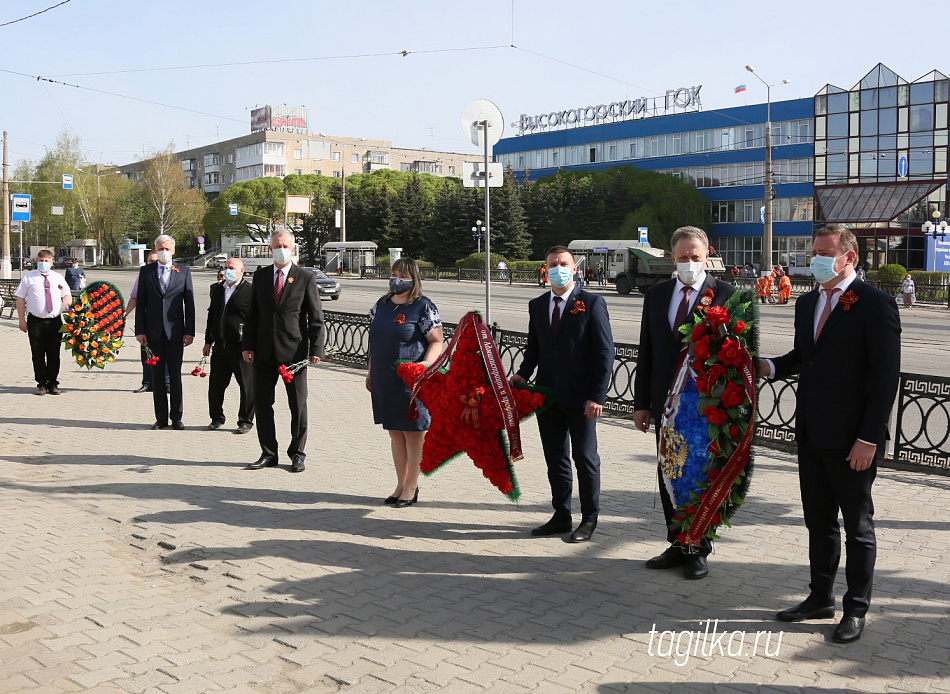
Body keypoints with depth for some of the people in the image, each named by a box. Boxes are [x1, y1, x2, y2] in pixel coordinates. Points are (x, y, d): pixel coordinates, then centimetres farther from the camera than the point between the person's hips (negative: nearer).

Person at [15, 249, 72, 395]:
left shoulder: (58, 278, 12)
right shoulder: (28, 277, 5)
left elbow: (67, 296, 19)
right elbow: (20, 299, 3)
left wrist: (66, 303, -6)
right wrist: (22, 320, -4)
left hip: (55, 321, 2)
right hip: (35, 321, -2)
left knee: (54, 354, 6)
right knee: (38, 354, 2)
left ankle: (53, 383, 15)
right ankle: (41, 384, 12)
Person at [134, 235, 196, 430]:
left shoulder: (183, 271, 6)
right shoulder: (146, 271, 8)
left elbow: (189, 303, 3)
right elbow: (140, 303, 6)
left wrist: (189, 331, -3)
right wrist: (140, 330, -2)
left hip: (175, 331, -1)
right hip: (153, 332, 1)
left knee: (175, 376, 4)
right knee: (157, 376, 6)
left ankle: (176, 416, 12)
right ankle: (161, 418, 13)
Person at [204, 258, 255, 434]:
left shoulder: (250, 291, -6)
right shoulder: (216, 289, 14)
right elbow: (211, 316, 19)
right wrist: (208, 341, 16)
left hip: (241, 346, -5)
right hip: (220, 345, 6)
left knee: (247, 386, 3)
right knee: (216, 384, 10)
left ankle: (245, 421, 15)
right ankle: (217, 418, 25)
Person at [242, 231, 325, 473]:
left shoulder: (306, 278, -1)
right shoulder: (261, 275, 9)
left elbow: (316, 318, -3)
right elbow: (252, 313, 11)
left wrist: (316, 349, -11)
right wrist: (248, 345, 3)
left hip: (294, 352, -3)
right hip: (264, 351, 3)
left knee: (298, 405, 4)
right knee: (262, 403, 6)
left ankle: (297, 454, 17)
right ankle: (268, 453, 18)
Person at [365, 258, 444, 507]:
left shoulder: (423, 307, -8)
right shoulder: (382, 304, 11)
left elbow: (437, 342, -10)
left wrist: (424, 367, -25)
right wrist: (371, 372, 17)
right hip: (384, 380, 7)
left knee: (413, 433, 3)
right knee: (395, 432, 12)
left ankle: (411, 486, 13)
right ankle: (401, 484, 22)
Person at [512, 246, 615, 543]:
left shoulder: (592, 303, -5)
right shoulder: (537, 306, 12)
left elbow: (605, 352, -8)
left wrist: (597, 396, -14)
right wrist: (523, 374, -5)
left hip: (580, 397, -5)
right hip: (547, 394, 5)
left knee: (585, 457, 4)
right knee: (555, 458, 12)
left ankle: (589, 519, 17)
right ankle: (561, 516, 24)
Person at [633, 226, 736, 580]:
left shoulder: (725, 294, -5)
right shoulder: (656, 294, 8)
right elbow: (646, 352, 9)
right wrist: (641, 402, 6)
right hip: (666, 402, 4)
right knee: (668, 477, 11)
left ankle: (699, 550, 21)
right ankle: (678, 545, 25)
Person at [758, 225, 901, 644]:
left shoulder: (875, 304, -12)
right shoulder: (807, 304, 11)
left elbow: (886, 375, -15)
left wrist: (868, 438, -17)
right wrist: (769, 367, -1)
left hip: (851, 440, -7)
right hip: (811, 434, 7)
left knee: (858, 527, 8)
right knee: (818, 520, 16)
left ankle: (856, 609, 20)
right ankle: (821, 598, 30)